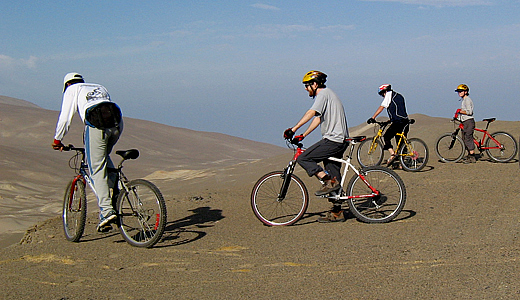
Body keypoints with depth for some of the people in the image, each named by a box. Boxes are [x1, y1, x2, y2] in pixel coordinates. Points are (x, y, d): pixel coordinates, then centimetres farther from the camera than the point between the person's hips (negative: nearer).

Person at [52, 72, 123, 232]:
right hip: (117, 123, 5)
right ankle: (115, 187, 10)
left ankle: (107, 210, -15)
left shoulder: (72, 89, 23)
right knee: (104, 156, 29)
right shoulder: (100, 87, 37)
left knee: (97, 170, -4)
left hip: (97, 125, -5)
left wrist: (57, 140, 26)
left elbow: (65, 117, 16)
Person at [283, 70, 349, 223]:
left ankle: (330, 182, -14)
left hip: (333, 140, -10)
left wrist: (294, 129, -27)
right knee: (333, 176, 11)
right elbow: (318, 118, 24)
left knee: (303, 159, -11)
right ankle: (337, 213, 14)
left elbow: (311, 113, -23)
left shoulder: (324, 93, -9)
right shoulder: (325, 94, 22)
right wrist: (303, 135, 17)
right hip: (339, 141, 10)